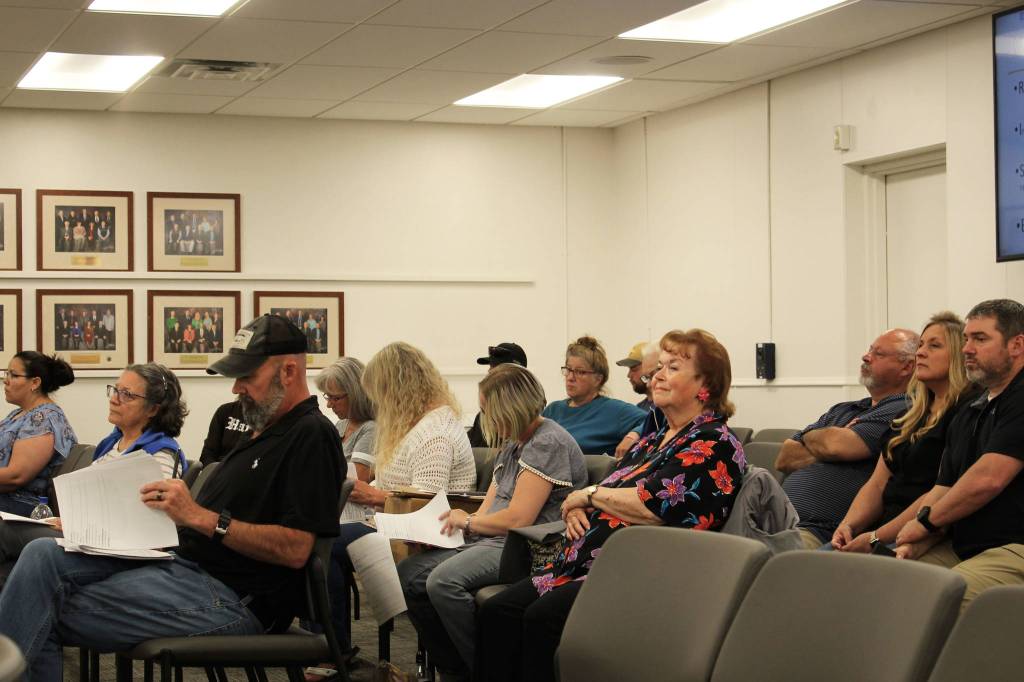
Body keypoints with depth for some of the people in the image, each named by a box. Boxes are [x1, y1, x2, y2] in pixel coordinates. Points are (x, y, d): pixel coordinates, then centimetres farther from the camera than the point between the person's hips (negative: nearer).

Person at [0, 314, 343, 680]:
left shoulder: (311, 436, -9)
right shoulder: (263, 432, 23)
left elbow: (294, 549, -19)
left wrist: (199, 516, -18)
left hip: (228, 596, -10)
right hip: (185, 562, 10)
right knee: (43, 555, -8)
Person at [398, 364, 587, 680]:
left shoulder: (548, 444, -14)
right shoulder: (513, 445, 19)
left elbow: (517, 519, -19)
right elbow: (488, 509, 16)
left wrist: (468, 521, -4)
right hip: (491, 541, 10)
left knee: (443, 581, -30)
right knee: (408, 574, -2)